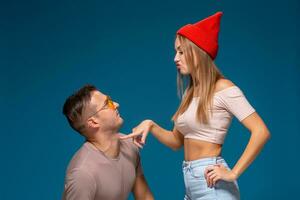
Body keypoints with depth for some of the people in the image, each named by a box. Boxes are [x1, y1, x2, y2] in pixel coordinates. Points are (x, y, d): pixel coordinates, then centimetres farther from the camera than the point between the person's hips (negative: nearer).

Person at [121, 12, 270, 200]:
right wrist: (151, 125, 1)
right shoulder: (190, 92, 12)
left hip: (212, 184, -8)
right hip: (191, 183, 8)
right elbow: (177, 141, 17)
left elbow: (261, 132, -18)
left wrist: (233, 174, -18)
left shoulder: (223, 88, -11)